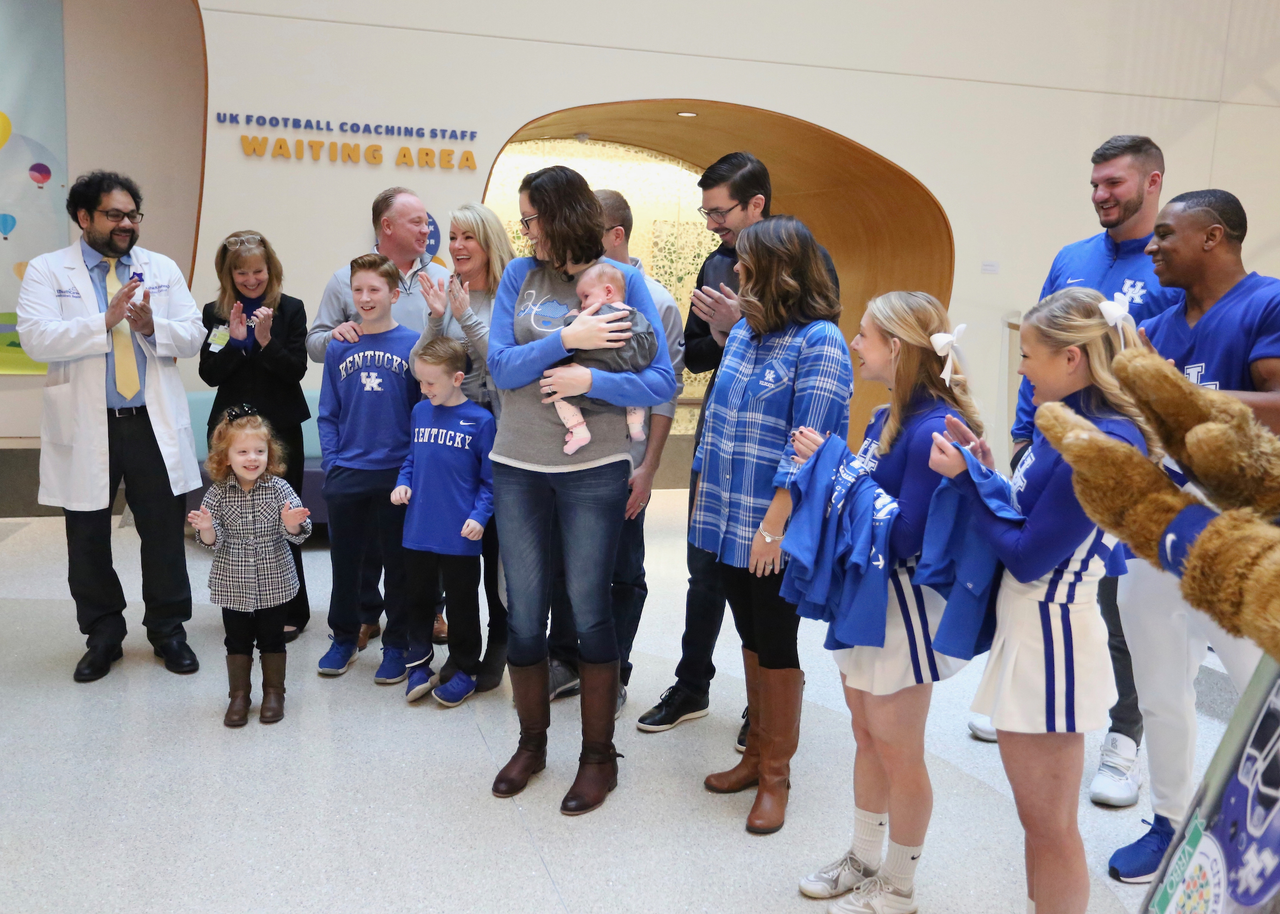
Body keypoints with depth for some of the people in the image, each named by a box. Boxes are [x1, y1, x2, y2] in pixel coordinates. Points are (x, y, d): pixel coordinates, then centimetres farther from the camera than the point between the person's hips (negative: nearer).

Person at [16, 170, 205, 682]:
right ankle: (102, 637, 26)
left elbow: (193, 336, 3)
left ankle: (168, 630, 23)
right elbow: (35, 338, -12)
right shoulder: (47, 271, 1)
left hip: (155, 425, 1)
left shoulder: (163, 269, 9)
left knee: (165, 532, 6)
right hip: (85, 429, -1)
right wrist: (106, 321, -22)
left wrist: (152, 326, -16)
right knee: (88, 537, 9)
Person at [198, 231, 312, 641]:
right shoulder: (216, 313, 4)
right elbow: (209, 374, -2)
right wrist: (234, 339, -15)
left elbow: (297, 369, -8)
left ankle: (290, 612, 12)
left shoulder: (290, 309, -2)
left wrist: (266, 341, -22)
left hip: (281, 427, -2)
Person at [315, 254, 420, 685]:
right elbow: (328, 414, 9)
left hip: (396, 472, -2)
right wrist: (332, 461, -1)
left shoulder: (413, 345, -3)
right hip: (345, 473, 3)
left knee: (398, 563, 8)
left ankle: (396, 644, 22)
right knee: (344, 560, 13)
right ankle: (344, 638, 30)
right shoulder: (338, 347, 5)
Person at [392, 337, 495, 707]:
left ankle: (465, 671, 25)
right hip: (418, 532, 5)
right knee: (418, 599, 17)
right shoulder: (420, 411, 4)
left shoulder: (480, 420, -11)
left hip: (459, 537, -5)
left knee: (462, 605, 10)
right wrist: (403, 482, -1)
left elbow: (490, 478, -6)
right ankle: (418, 664, 32)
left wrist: (480, 514, -16)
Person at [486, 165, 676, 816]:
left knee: (589, 609, 5)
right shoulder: (520, 275, 4)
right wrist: (567, 339, -18)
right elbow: (500, 367, -8)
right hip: (517, 468, 3)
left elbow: (662, 382, -8)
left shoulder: (622, 279, -3)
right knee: (523, 610, 11)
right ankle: (531, 743, 31)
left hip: (593, 470, -3)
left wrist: (589, 380, -19)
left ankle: (598, 755, 23)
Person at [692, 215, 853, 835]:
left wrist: (774, 524, -20)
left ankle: (775, 773, 21)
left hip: (777, 532, -7)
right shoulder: (743, 331, 10)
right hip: (729, 520, 7)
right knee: (751, 638, 17)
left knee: (776, 646, 5)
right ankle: (757, 754, 32)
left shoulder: (819, 342, -13)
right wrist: (703, 492, 14)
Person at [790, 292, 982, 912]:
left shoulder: (934, 431, -24)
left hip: (905, 601, -9)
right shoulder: (885, 419, 4)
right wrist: (825, 461, -7)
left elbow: (906, 538, -26)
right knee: (867, 736, 21)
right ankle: (865, 860, 40)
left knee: (897, 750, 8)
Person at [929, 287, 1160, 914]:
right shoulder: (1074, 425, 6)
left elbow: (1028, 557, -19)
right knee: (1042, 821, 22)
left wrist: (964, 481, -11)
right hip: (1030, 626, 10)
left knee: (1049, 827, 7)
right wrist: (984, 471, 1)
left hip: (1049, 635, -10)